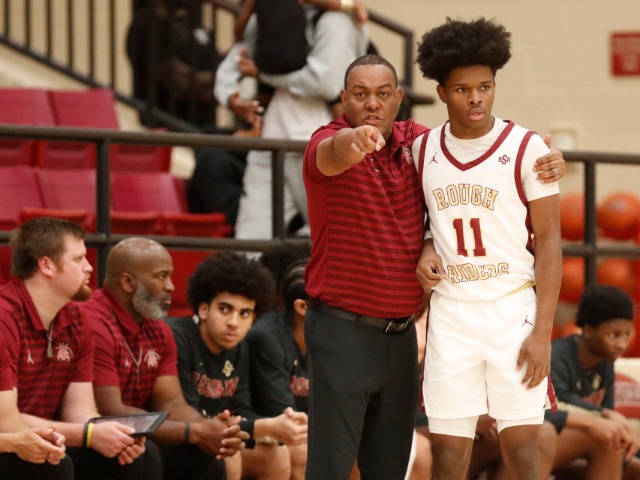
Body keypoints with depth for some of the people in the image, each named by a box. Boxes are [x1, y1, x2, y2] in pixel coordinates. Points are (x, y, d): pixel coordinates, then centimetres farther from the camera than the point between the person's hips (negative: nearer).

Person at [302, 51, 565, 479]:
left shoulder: (415, 142, 6)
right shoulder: (329, 143, -11)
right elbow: (333, 154, -34)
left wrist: (543, 160, -5)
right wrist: (353, 141, -60)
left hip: (401, 332, 6)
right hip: (343, 329, -6)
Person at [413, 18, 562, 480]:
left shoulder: (527, 148, -5)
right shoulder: (422, 150, 6)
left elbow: (548, 240, -5)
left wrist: (542, 331, -12)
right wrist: (427, 249, -1)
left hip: (514, 308, -3)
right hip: (450, 312, 3)